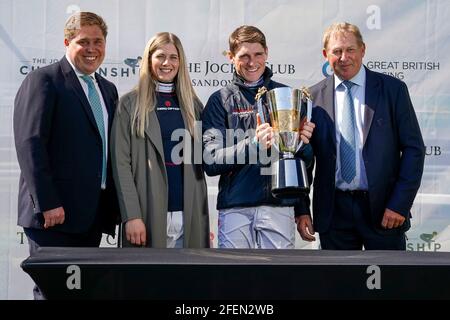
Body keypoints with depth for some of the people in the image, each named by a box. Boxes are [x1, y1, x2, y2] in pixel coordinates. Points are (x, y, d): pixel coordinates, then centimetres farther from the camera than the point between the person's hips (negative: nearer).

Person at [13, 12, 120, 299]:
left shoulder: (108, 89, 18)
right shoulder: (43, 80, -5)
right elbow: (30, 144, -13)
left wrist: (114, 205, 10)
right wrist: (47, 203, -18)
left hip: (94, 215, 7)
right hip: (53, 213, -7)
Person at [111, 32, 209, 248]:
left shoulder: (192, 104, 14)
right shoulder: (130, 104, 3)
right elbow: (121, 163, -3)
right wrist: (132, 216, -12)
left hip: (190, 215, 3)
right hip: (149, 214, -3)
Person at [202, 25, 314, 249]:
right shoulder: (221, 100, 7)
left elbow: (307, 160, 14)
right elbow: (210, 161, -4)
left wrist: (303, 142, -10)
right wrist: (253, 144, -19)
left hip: (280, 205, 1)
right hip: (235, 207, -1)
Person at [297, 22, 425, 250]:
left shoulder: (392, 89, 0)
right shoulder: (314, 97, 5)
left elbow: (414, 148, -2)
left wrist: (400, 204, -10)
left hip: (382, 208, -2)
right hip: (334, 211, 2)